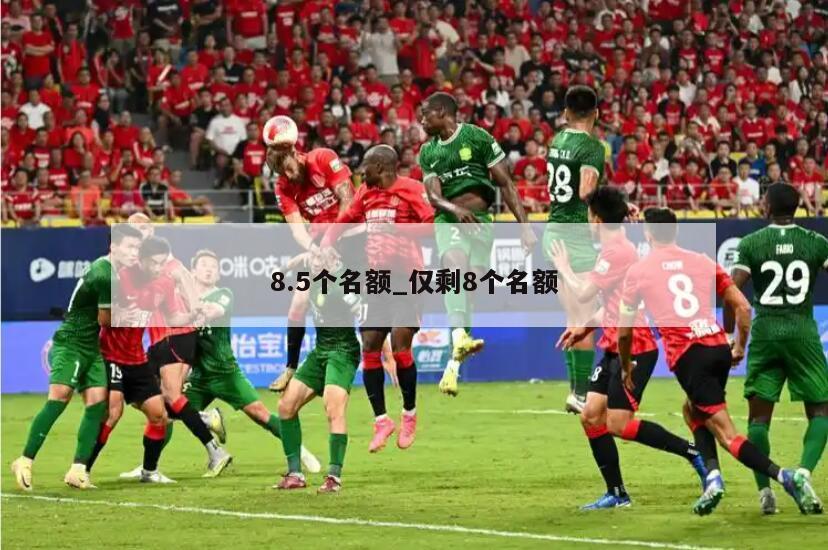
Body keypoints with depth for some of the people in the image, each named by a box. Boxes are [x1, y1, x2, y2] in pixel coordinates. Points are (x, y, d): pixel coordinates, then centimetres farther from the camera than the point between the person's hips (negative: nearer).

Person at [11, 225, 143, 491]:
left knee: (97, 402, -6)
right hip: (69, 344, -9)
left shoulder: (114, 270, 9)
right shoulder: (103, 275, -20)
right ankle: (25, 462, -19)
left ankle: (78, 470, -10)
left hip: (92, 348, 9)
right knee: (59, 397, -22)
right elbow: (105, 320, -11)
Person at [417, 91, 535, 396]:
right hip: (448, 221, 2)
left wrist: (524, 225, -4)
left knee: (470, 292, -7)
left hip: (480, 222, -1)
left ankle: (453, 364, -3)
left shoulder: (478, 138, 1)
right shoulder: (428, 152, 15)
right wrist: (455, 209, -21)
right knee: (454, 267, -28)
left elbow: (505, 184, 1)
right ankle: (459, 337, -48)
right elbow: (433, 195, 2)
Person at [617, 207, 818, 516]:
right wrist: (740, 347, 24)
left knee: (727, 435, -8)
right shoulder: (703, 262, 16)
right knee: (693, 410, 30)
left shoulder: (638, 272, 9)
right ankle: (712, 476, 10)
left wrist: (626, 367, 30)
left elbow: (624, 331, 14)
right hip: (719, 347, 5)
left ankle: (785, 477, -26)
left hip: (686, 355, -5)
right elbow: (742, 307, 10)